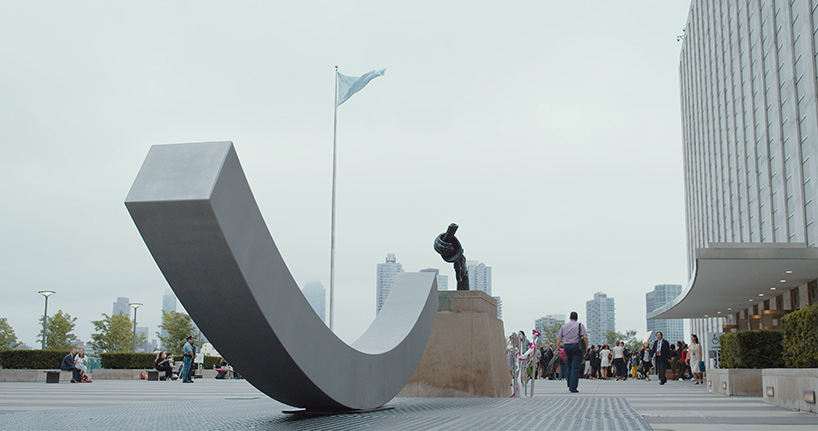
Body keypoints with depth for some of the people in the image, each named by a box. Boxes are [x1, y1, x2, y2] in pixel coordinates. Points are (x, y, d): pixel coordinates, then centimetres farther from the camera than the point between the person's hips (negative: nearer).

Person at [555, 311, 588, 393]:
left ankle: (570, 386, 14)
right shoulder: (580, 325, 1)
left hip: (566, 347, 4)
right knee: (575, 367, -4)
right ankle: (573, 388, -8)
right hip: (576, 346, -3)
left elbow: (558, 338, 5)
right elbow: (585, 337, -10)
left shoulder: (564, 326, 11)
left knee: (569, 366, 17)